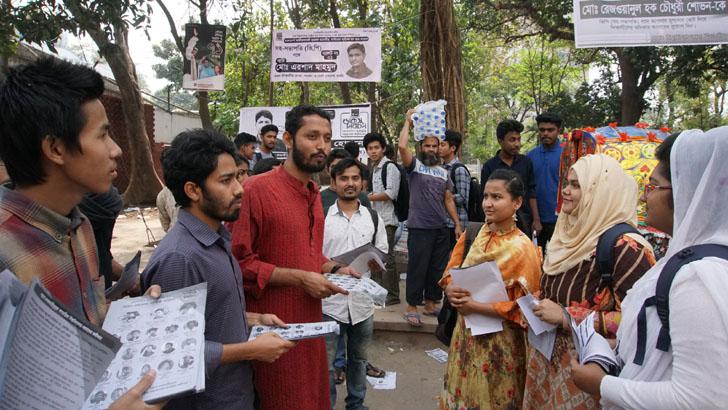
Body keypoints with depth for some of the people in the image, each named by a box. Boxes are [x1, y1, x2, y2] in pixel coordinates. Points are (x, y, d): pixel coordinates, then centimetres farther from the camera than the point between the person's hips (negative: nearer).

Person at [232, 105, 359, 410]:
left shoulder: (314, 192, 10)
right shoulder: (257, 189, -18)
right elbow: (238, 261, -22)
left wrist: (334, 269, 4)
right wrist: (300, 278, -21)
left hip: (310, 318, 8)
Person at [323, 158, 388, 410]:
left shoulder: (373, 217, 4)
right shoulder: (321, 216, -4)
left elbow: (382, 252, 8)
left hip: (362, 300, 3)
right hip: (329, 301, -3)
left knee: (358, 359, 21)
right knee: (326, 363, 5)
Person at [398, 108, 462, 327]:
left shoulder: (443, 173, 16)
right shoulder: (414, 166, 0)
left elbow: (449, 200, 16)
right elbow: (402, 147, -18)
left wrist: (458, 223, 10)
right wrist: (408, 122, -7)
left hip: (441, 228, 6)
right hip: (419, 227, -5)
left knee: (438, 268, 11)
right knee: (417, 267, -2)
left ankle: (431, 303, 23)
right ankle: (412, 307, 8)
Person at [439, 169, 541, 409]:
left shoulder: (522, 249, -18)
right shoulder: (473, 234, -1)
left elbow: (521, 308, -17)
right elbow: (451, 274, 6)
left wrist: (473, 306, -23)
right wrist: (451, 290, -16)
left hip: (498, 341, -5)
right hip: (465, 332, 5)